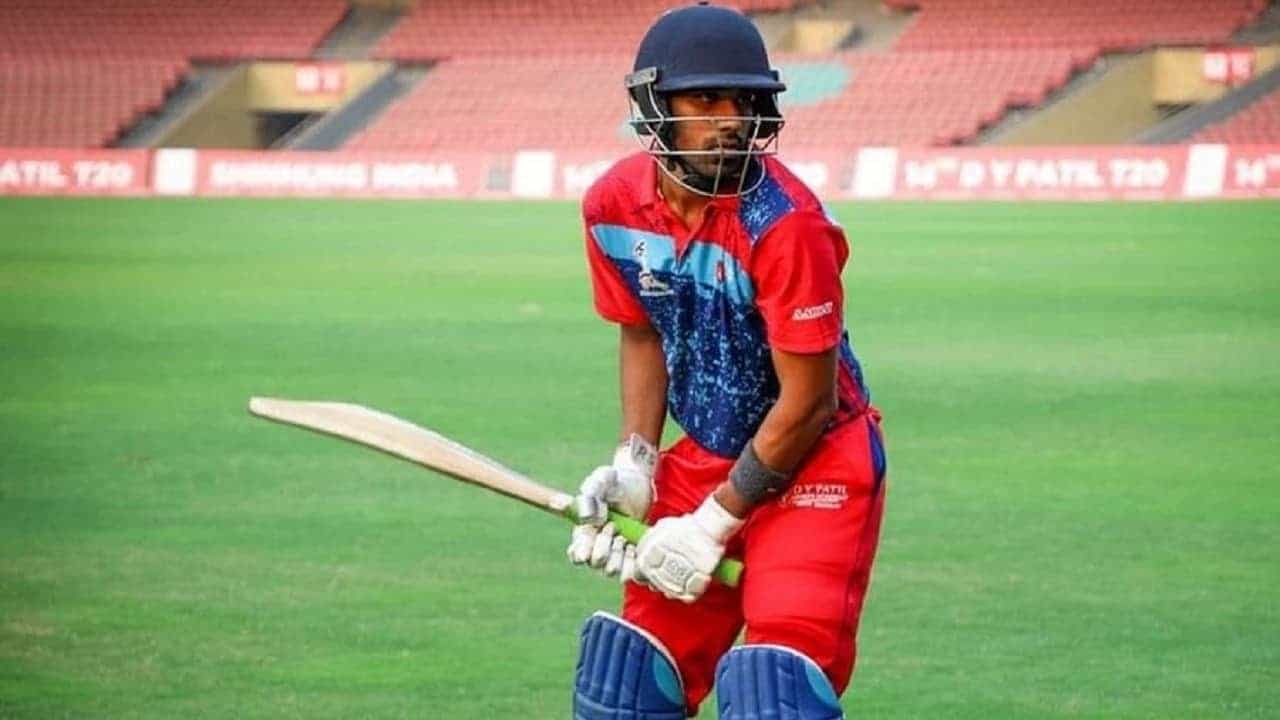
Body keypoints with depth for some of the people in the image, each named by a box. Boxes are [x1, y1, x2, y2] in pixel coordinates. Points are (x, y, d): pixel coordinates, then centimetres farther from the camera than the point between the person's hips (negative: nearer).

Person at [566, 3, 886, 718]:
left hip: (815, 464, -6)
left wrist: (716, 523, -16)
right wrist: (634, 463, 0)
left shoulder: (785, 223, -26)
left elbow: (808, 403, -21)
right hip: (705, 458, 6)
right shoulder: (615, 205, -6)